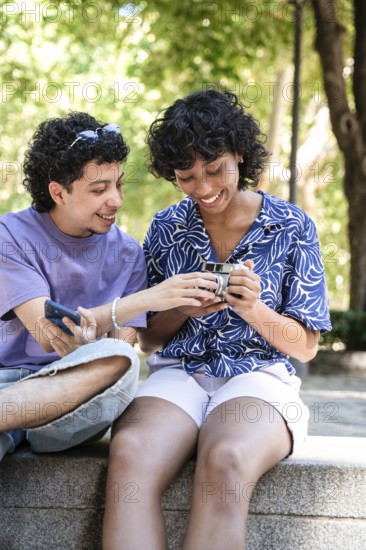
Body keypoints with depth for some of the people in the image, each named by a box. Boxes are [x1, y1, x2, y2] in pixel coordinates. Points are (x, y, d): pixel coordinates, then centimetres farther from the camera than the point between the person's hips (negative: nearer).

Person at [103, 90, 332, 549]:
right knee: (130, 453, -35)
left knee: (224, 461, -39)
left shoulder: (291, 227, 5)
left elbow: (305, 347, 7)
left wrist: (253, 309, -12)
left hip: (257, 375, -2)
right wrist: (183, 310, -5)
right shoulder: (165, 229, 12)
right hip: (178, 373, 2)